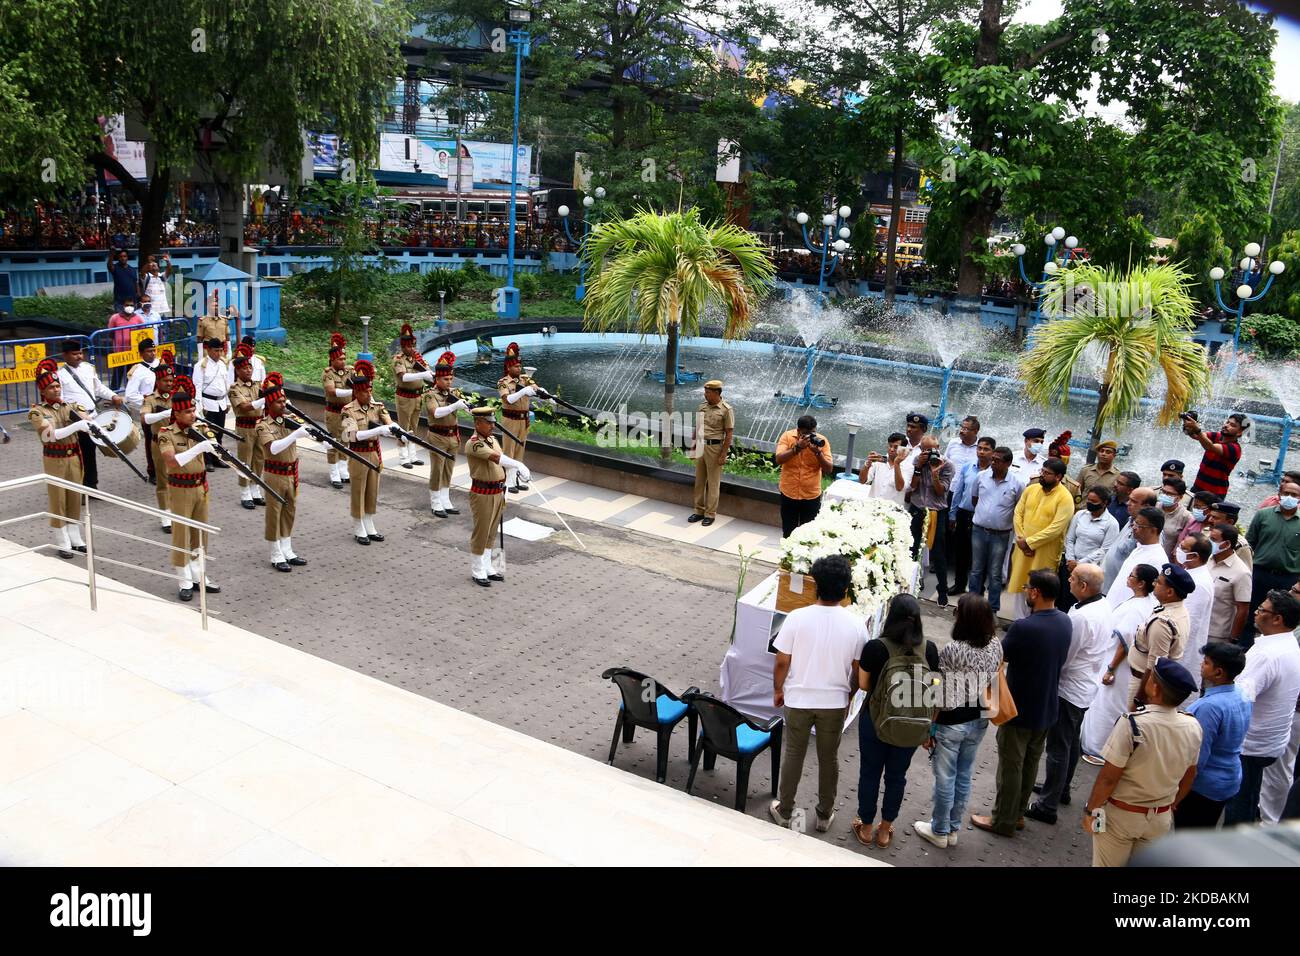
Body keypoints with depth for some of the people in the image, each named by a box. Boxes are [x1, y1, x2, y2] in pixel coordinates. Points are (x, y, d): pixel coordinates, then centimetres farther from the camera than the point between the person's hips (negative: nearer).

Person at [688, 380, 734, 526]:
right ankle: (699, 511, 21)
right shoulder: (702, 406, 7)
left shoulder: (726, 410, -9)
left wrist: (723, 454, -13)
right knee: (699, 480, 11)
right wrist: (694, 444, 12)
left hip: (715, 448, -6)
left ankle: (710, 514, 10)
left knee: (713, 483, 2)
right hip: (700, 447, 6)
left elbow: (729, 434, -9)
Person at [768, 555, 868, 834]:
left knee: (793, 755, 17)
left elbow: (782, 662, -11)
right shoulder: (856, 625, -15)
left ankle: (784, 811, 31)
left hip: (799, 700, -1)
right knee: (829, 759, 18)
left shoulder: (796, 618, -19)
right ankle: (824, 815, 32)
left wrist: (778, 690, 6)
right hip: (835, 702, 1)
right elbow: (858, 671, -4)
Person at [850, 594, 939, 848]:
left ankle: (866, 828, 31)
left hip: (876, 721, -2)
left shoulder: (875, 647, -20)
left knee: (870, 773, 16)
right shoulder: (929, 649, -12)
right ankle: (885, 831, 32)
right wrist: (928, 724, 12)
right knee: (896, 775, 18)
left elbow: (863, 684, -8)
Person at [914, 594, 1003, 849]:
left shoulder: (951, 650, -26)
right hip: (979, 721, 6)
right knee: (964, 776, 20)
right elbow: (995, 684, 5)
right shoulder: (996, 646, -7)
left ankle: (939, 831, 29)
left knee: (945, 779, 12)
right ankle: (953, 829, 35)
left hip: (952, 723, -6)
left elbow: (941, 695, -19)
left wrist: (930, 727, -7)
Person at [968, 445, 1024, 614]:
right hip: (978, 530, 3)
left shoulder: (1017, 483, -11)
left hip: (1000, 535, -3)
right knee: (976, 570, 13)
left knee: (995, 574, 7)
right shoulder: (982, 476, -2)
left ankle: (992, 610, 18)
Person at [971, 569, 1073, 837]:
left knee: (1010, 765, 8)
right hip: (1047, 707, 7)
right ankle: (1018, 813, 35)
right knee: (1031, 762, 20)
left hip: (1020, 710, -7)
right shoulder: (1065, 622, -4)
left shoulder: (1024, 628, -29)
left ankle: (1004, 821, 21)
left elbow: (999, 656, -15)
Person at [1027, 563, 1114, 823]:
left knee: (1058, 748, 0)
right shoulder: (1106, 606, -1)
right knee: (1071, 742, 23)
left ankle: (1047, 806, 8)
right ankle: (1061, 788, 40)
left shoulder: (1081, 617, -30)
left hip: (1070, 689, -9)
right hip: (1088, 686, 9)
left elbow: (1062, 658, -21)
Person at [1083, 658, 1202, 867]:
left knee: (1107, 865, 14)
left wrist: (1090, 809, -7)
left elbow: (1108, 778, -22)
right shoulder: (1193, 727, -11)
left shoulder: (1132, 724, -28)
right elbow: (1189, 776, 5)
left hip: (1121, 815, -4)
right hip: (1161, 818, 5)